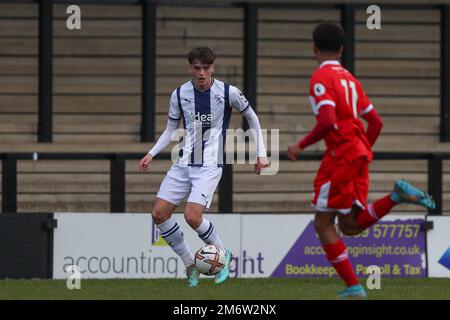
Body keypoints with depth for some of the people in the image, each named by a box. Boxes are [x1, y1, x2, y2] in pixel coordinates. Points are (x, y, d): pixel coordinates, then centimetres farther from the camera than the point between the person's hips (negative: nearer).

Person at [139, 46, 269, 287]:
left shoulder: (228, 93, -6)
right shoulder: (179, 95, 2)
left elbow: (252, 119, 10)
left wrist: (261, 153, 6)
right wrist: (151, 154, 2)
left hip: (210, 166, -4)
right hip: (183, 164, 4)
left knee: (192, 216, -21)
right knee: (159, 213, -6)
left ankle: (223, 255, 6)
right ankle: (190, 264, 9)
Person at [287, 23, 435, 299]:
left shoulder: (321, 77, -9)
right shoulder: (349, 78, 17)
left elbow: (328, 122, -23)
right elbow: (376, 122, 19)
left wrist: (301, 146, -10)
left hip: (341, 154, -8)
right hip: (360, 154, 8)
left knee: (323, 223, 2)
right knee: (350, 225, 11)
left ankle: (353, 287, -3)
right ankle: (397, 196, -8)